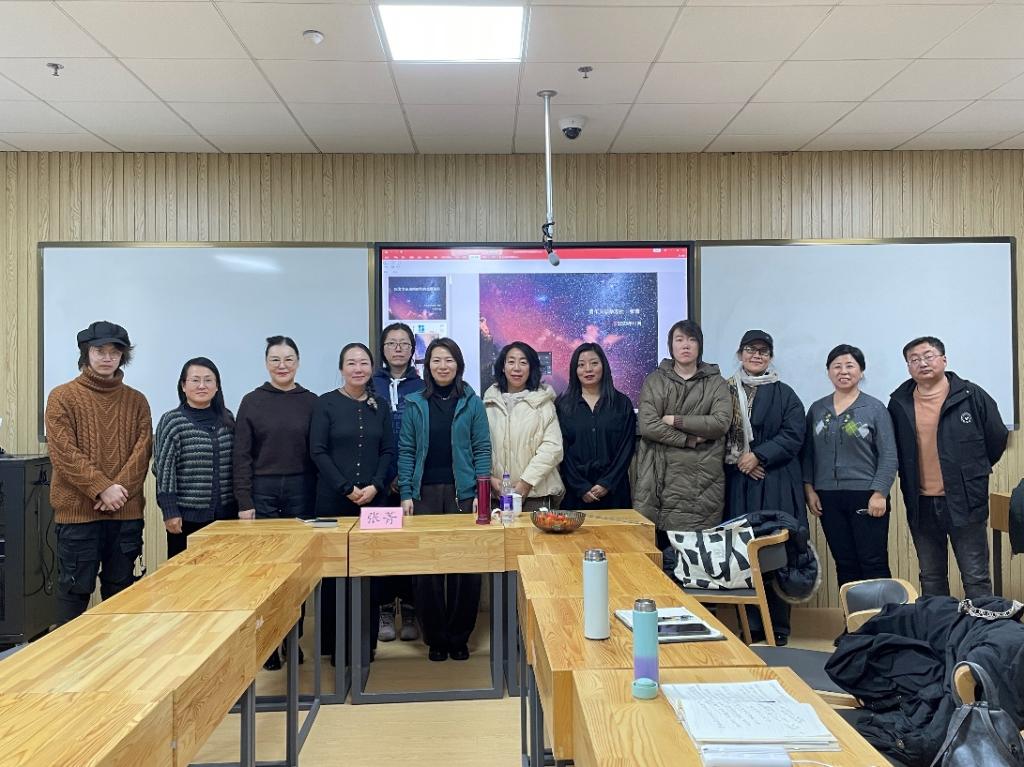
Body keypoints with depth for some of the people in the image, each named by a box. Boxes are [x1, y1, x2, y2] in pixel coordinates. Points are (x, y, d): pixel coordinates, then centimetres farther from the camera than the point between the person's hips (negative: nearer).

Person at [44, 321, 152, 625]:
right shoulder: (63, 397, 0)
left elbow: (142, 451, 1)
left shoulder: (136, 401, 9)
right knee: (75, 589, 5)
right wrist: (102, 488, -15)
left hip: (126, 512, 3)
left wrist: (119, 488, -13)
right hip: (77, 511, -3)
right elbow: (64, 452, -9)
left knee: (120, 590, 12)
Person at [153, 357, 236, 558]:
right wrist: (170, 511, -11)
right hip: (188, 515, -4)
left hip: (225, 513, 4)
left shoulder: (227, 419, 8)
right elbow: (164, 469, -7)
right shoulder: (171, 421, -6)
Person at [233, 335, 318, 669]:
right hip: (262, 491, -1)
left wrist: (319, 498, -1)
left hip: (301, 492, 1)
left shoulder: (311, 402, 4)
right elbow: (241, 456, 0)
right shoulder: (252, 402, 2)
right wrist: (244, 502, -6)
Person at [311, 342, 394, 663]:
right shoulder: (326, 403, 0)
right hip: (334, 500, -2)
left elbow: (388, 451, 7)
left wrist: (375, 486, -8)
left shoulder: (380, 406, 9)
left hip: (374, 499, 3)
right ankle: (336, 643, 14)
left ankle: (367, 640, 18)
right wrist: (347, 488, -12)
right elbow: (318, 451, -5)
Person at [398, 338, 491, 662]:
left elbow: (482, 449, 2)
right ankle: (435, 638, 17)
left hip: (462, 492, 0)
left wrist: (480, 494, -6)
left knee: (465, 566, 1)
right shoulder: (414, 404, 6)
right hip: (425, 493, 1)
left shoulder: (471, 403, 4)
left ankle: (459, 637, 17)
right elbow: (406, 451, 5)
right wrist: (406, 494, -2)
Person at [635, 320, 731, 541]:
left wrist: (675, 420, -8)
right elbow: (647, 425, -5)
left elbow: (721, 422, -6)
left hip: (702, 480, 0)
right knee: (658, 548, -2)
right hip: (662, 477, 0)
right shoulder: (654, 381, 8)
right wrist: (690, 439, -9)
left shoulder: (716, 382, 9)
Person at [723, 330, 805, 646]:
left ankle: (778, 625, 9)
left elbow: (793, 436, -2)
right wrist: (739, 459, -7)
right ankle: (751, 623, 11)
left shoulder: (784, 394, 6)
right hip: (738, 482, 1)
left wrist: (758, 455, -11)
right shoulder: (727, 391, 9)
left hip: (776, 483, -1)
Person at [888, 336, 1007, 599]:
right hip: (921, 505, 3)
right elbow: (894, 450, 15)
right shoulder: (898, 403, 3)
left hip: (965, 502, -3)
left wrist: (972, 473, 10)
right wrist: (911, 481, 11)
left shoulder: (971, 396, -5)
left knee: (976, 577, 5)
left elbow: (997, 439, 4)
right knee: (931, 578, 14)